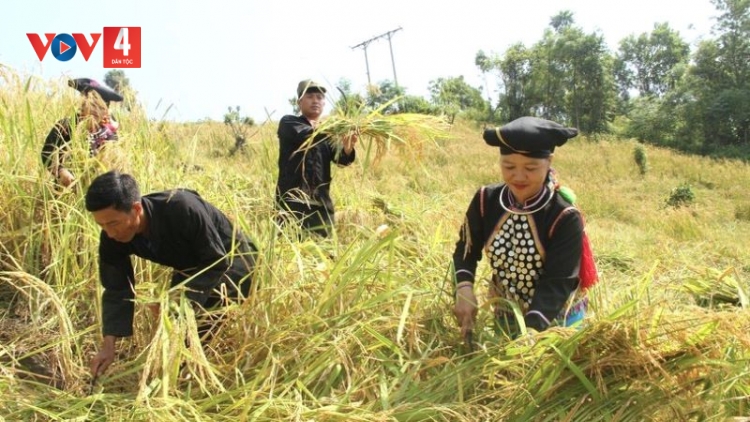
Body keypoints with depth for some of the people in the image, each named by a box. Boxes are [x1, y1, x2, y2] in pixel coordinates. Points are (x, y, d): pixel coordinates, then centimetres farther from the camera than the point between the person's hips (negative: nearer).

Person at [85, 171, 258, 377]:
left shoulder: (182, 209, -40)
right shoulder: (112, 239, -21)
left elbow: (217, 261, -31)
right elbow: (117, 290, -14)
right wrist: (108, 346, -23)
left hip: (231, 260, -6)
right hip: (190, 268, 7)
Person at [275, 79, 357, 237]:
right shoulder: (288, 123, 6)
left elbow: (341, 159, -1)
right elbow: (306, 136, -16)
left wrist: (348, 148, -24)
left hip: (321, 203, 4)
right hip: (292, 201, -4)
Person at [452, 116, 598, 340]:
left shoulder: (565, 218, -23)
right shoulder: (486, 200, -13)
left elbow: (558, 283, -25)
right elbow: (467, 250, -1)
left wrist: (531, 331, -38)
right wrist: (464, 288, -20)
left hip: (557, 321, -3)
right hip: (506, 317, 3)